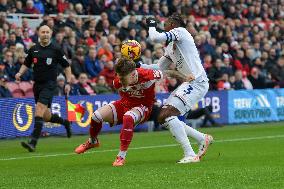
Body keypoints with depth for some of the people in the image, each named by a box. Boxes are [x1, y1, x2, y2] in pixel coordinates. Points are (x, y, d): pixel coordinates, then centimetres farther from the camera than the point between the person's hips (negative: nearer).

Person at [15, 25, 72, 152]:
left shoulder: (56, 50, -3)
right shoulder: (33, 49, 7)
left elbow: (66, 66, 4)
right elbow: (26, 64, 18)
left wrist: (68, 83, -1)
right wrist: (20, 73, -2)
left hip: (49, 84, -5)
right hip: (37, 84, 5)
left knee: (39, 109, -22)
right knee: (46, 116, 11)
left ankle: (33, 142, -26)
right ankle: (65, 122, 42)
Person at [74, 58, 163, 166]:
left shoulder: (146, 76, -32)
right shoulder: (118, 82, -19)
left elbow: (160, 75, -7)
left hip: (143, 106, -5)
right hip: (126, 103, 5)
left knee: (128, 117, -39)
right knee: (96, 115, -10)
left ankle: (122, 156, -31)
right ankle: (92, 142, 25)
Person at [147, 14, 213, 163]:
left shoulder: (180, 31, -5)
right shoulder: (171, 47, 22)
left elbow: (155, 38, -17)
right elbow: (159, 68, 24)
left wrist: (152, 26, 3)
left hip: (197, 82, -10)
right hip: (189, 83, 10)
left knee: (168, 114, -19)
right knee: (163, 118, 8)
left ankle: (190, 155, -18)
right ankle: (203, 139, 17)